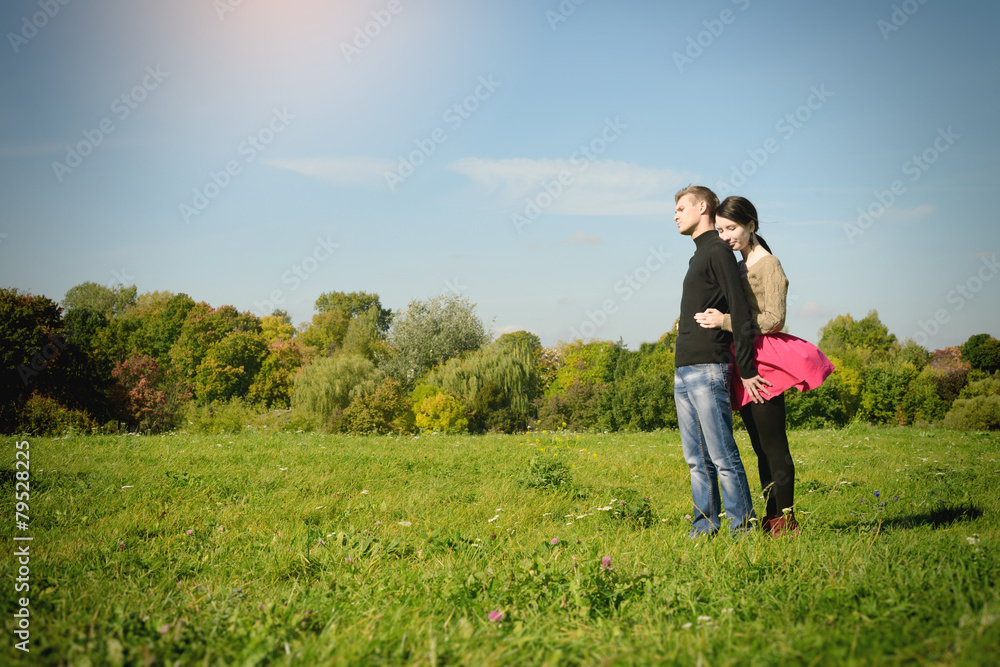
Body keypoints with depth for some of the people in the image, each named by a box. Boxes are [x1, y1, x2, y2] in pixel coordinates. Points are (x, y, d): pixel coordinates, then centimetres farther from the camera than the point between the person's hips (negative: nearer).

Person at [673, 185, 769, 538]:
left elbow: (740, 312, -12)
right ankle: (704, 527, 14)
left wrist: (746, 371, -14)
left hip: (708, 371, -9)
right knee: (697, 460, 10)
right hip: (684, 371, 9)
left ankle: (742, 529, -2)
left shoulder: (718, 251, -7)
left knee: (723, 457, -7)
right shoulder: (700, 255, 21)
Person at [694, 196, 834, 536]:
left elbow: (774, 319, -16)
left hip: (764, 363, -9)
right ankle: (772, 518, 16)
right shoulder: (740, 266, 17)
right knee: (761, 447, 11)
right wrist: (715, 317, 5)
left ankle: (786, 518, 0)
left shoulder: (767, 265, -8)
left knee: (773, 446, -6)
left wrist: (725, 321, -21)